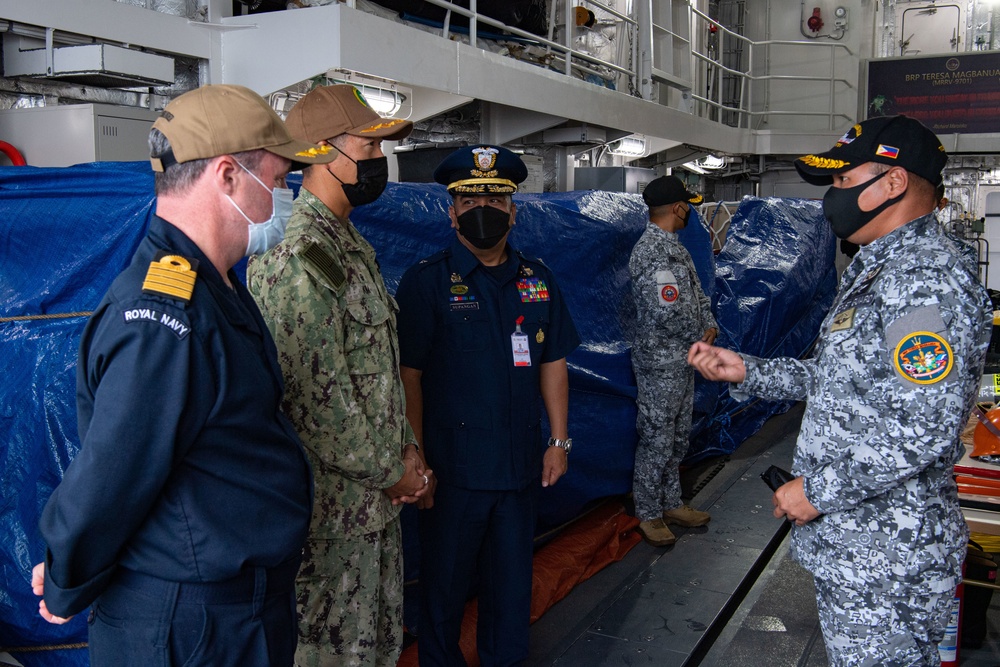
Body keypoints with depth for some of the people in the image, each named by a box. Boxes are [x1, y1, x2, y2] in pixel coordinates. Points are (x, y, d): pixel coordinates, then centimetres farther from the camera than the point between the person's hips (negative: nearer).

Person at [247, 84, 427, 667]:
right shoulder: (298, 258, -22)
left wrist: (407, 448, 6)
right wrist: (391, 470, -11)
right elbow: (321, 404, -24)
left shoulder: (351, 244, 11)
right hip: (333, 505, -9)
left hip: (378, 492, 9)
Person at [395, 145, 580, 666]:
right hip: (453, 465, -4)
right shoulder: (426, 280, -7)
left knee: (513, 579, 18)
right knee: (445, 583, 11)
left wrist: (559, 441, 6)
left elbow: (552, 364, 10)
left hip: (521, 464, 4)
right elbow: (409, 375, -9)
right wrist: (416, 459, -12)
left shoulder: (538, 279, 7)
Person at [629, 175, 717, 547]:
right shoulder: (652, 251, -22)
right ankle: (648, 515, 16)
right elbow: (668, 311, -28)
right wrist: (700, 338, -11)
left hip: (683, 361, 10)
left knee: (677, 438, 19)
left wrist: (710, 325, -3)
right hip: (661, 364, -10)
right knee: (656, 441, 2)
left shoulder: (673, 246, 11)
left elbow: (696, 293, 16)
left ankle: (671, 504, 33)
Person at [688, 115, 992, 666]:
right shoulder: (875, 269, 13)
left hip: (885, 556, -10)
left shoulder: (927, 281, -22)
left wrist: (817, 490, -20)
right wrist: (746, 372, 10)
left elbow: (925, 432, -29)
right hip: (848, 537, 10)